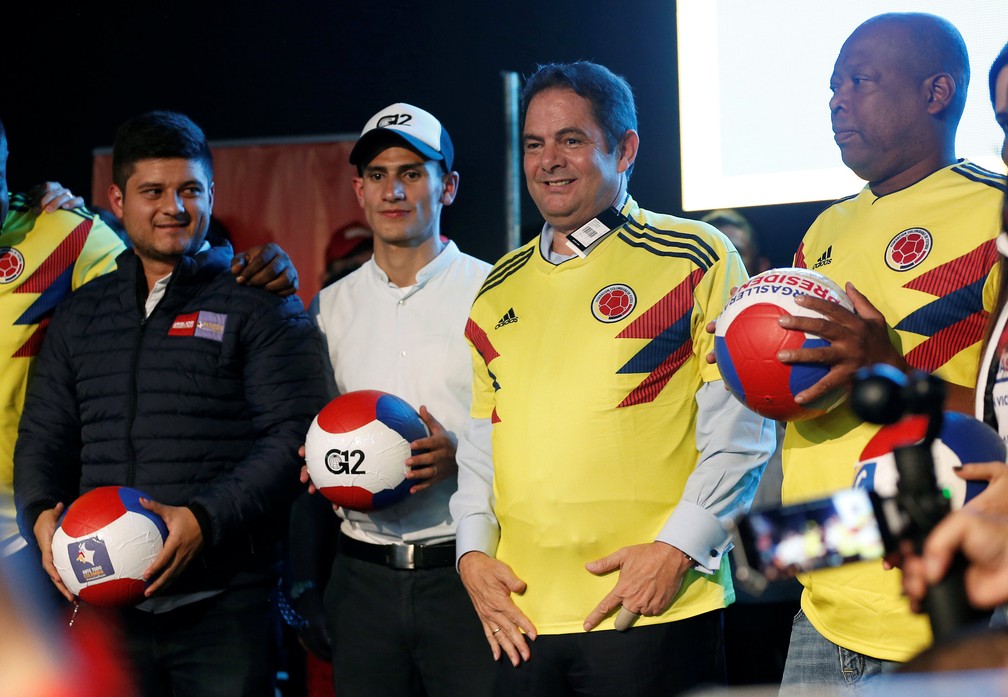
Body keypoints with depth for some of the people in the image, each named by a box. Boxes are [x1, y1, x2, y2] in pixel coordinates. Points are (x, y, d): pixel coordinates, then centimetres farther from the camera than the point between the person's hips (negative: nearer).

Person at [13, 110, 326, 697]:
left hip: (223, 604, -4)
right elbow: (42, 438, 18)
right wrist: (41, 516, -3)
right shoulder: (81, 315, 17)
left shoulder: (259, 305, 2)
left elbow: (293, 433, -7)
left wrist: (206, 519, -20)